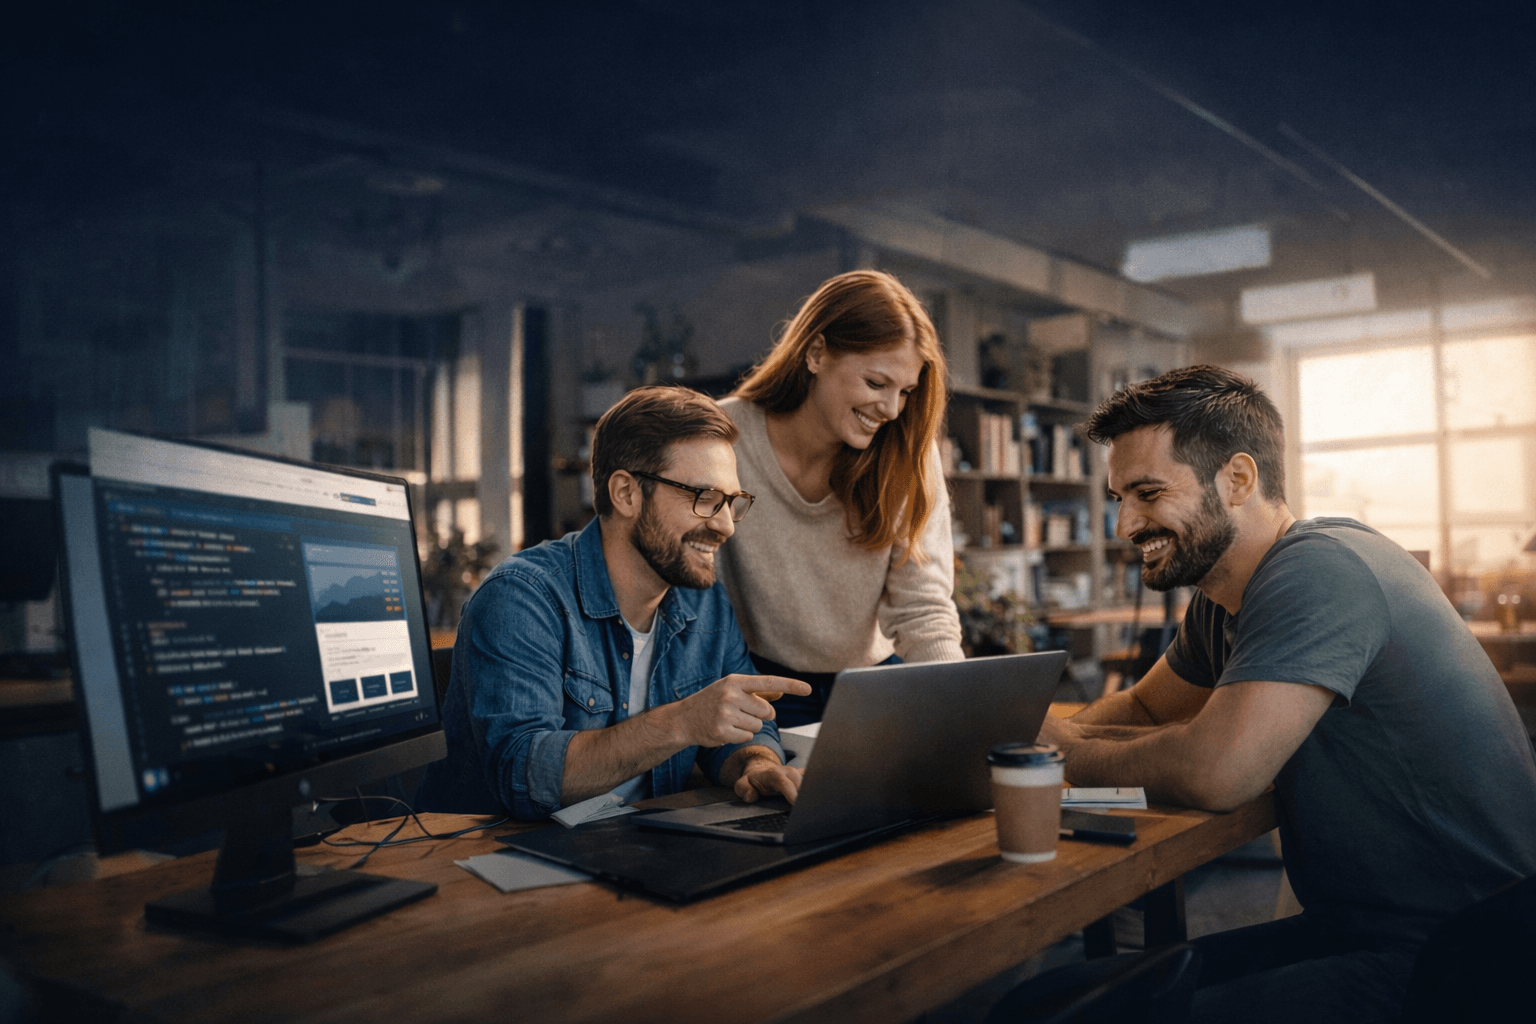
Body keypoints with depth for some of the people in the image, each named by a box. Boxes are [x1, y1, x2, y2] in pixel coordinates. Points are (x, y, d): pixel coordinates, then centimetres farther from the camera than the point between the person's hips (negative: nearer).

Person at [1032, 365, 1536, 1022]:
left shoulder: (1319, 570, -23)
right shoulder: (1223, 596, 7)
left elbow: (1215, 771, -31)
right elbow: (1144, 708, 19)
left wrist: (1066, 750, -13)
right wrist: (1042, 730, -3)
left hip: (1457, 965, -9)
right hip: (1357, 928, 9)